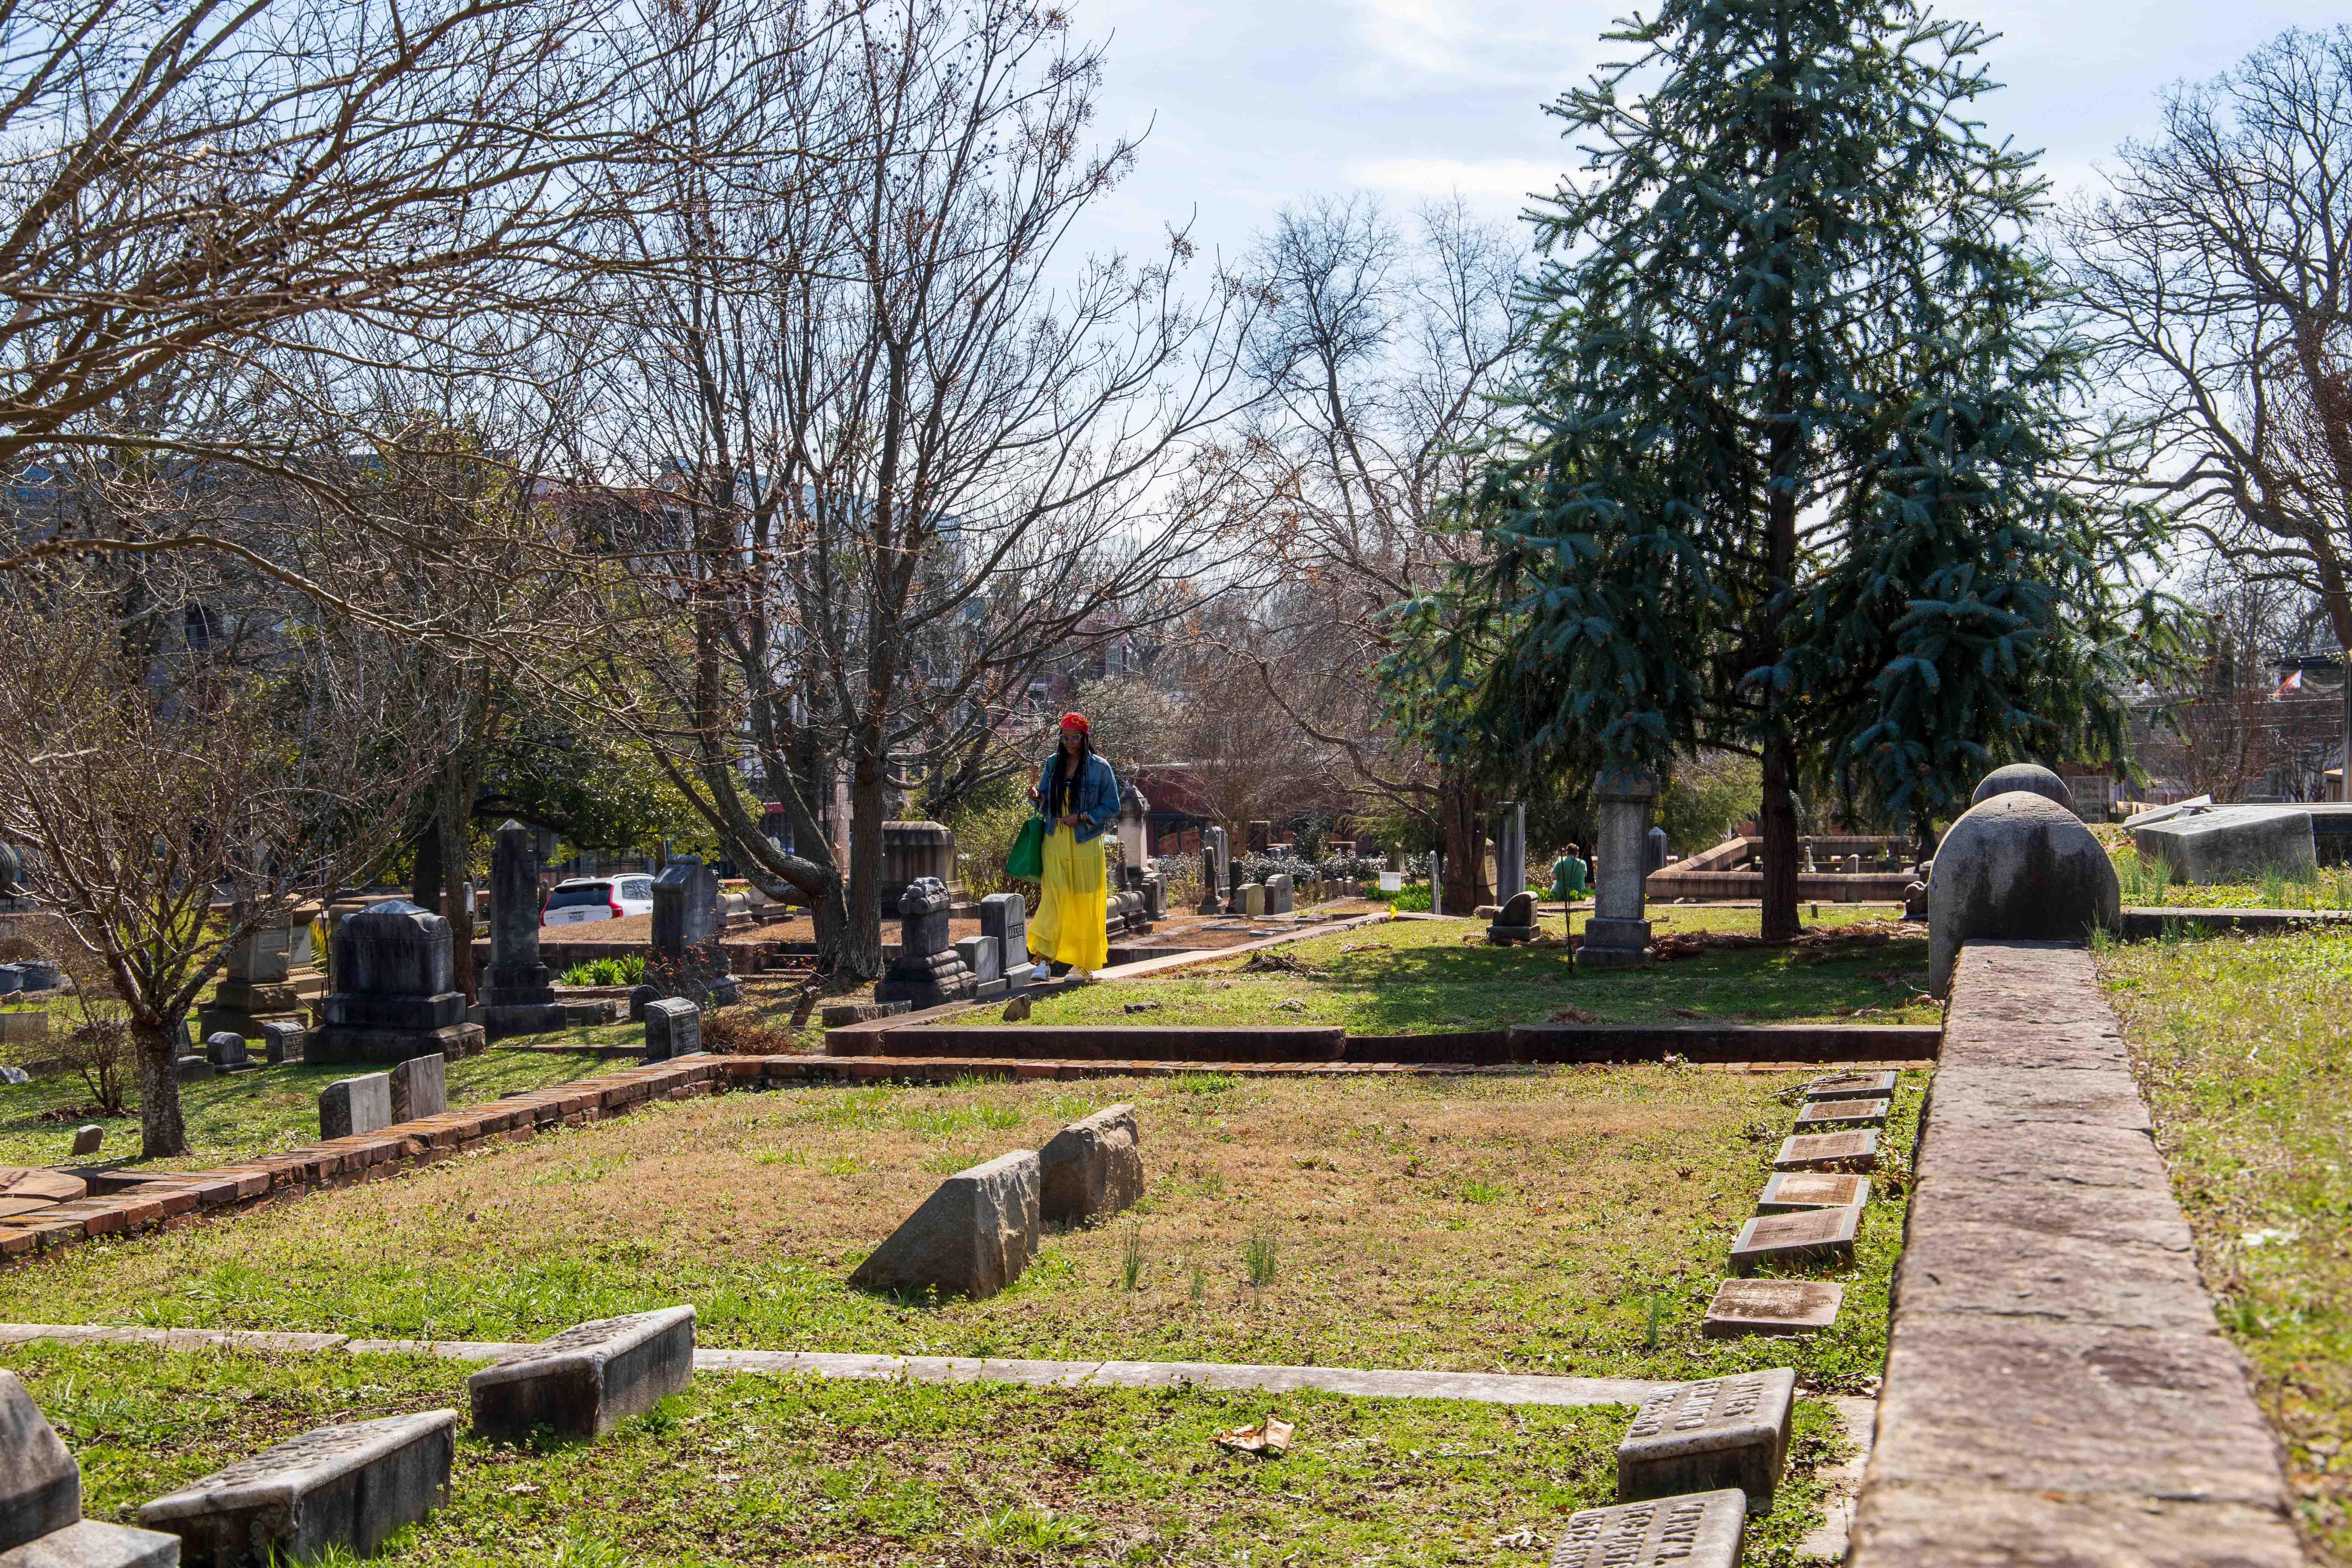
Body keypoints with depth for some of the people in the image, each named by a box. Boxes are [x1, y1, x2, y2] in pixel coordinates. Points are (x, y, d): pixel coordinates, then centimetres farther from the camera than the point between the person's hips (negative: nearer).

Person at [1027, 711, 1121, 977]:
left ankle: (1085, 963, 13)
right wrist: (1038, 798, -7)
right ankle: (1044, 955, -14)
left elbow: (1112, 808, -2)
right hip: (1055, 843, 2)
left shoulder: (1100, 768, -2)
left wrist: (1081, 818, -13)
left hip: (1085, 844, -2)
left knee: (1085, 903, 3)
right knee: (1053, 896, -9)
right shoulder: (1053, 764, 8)